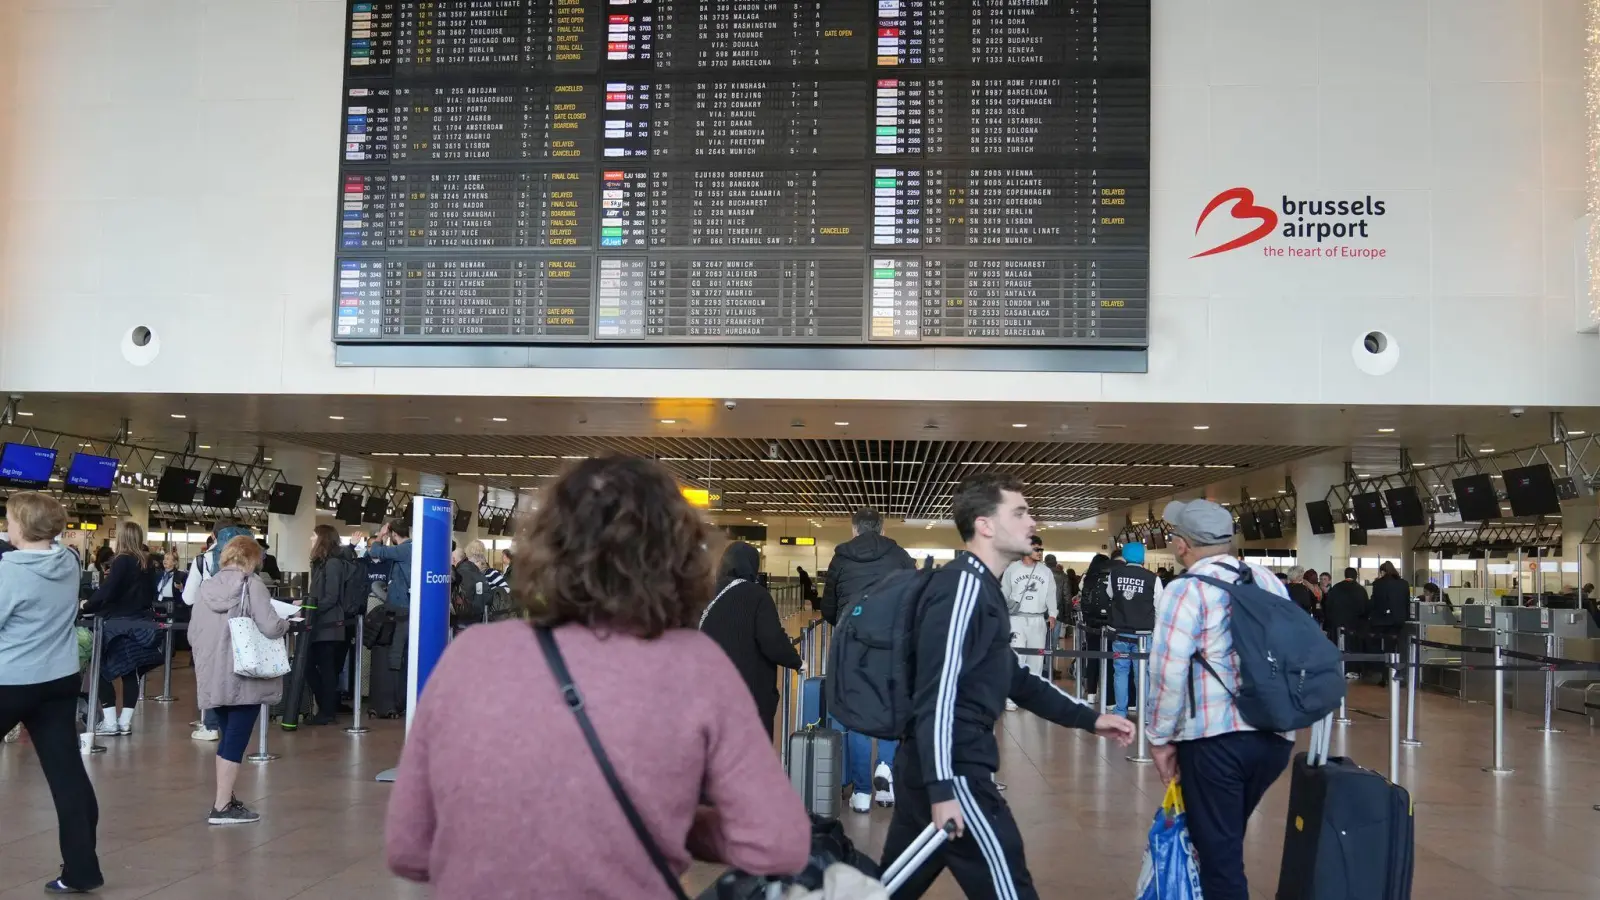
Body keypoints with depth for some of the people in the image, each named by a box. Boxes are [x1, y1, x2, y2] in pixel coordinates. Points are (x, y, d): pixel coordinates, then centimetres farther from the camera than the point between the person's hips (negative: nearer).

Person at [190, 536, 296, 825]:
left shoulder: (206, 587, 8)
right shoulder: (252, 584, -9)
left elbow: (192, 634, 12)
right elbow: (270, 628, -16)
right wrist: (286, 623, 4)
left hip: (214, 676, 6)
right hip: (245, 677, -6)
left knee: (227, 737, 19)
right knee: (236, 740, -1)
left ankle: (225, 799, 25)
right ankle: (223, 807, -1)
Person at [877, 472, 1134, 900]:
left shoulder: (981, 588, 19)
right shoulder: (964, 584, -14)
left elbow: (1014, 679, 25)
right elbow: (937, 692, -21)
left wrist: (1089, 718, 21)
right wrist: (943, 790, -24)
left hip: (926, 768, 10)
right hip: (952, 771, -10)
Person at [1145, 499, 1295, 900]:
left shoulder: (1185, 590, -7)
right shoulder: (1270, 581, 12)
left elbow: (1168, 673, -14)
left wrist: (1160, 738, -3)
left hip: (1214, 739, -6)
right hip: (1276, 736, 7)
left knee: (1218, 852, 5)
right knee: (1227, 840, 24)